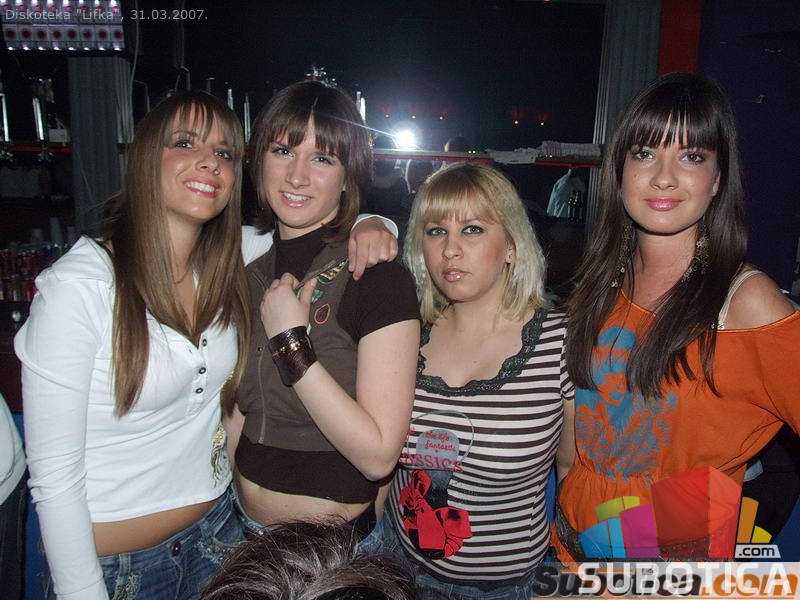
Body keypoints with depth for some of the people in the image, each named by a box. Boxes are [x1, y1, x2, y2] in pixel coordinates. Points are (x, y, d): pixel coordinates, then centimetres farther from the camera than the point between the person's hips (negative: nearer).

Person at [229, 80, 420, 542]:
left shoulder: (378, 277, -20)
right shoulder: (250, 266, 0)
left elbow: (379, 456, -24)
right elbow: (239, 407, 9)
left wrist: (292, 345, -26)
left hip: (338, 541, -6)